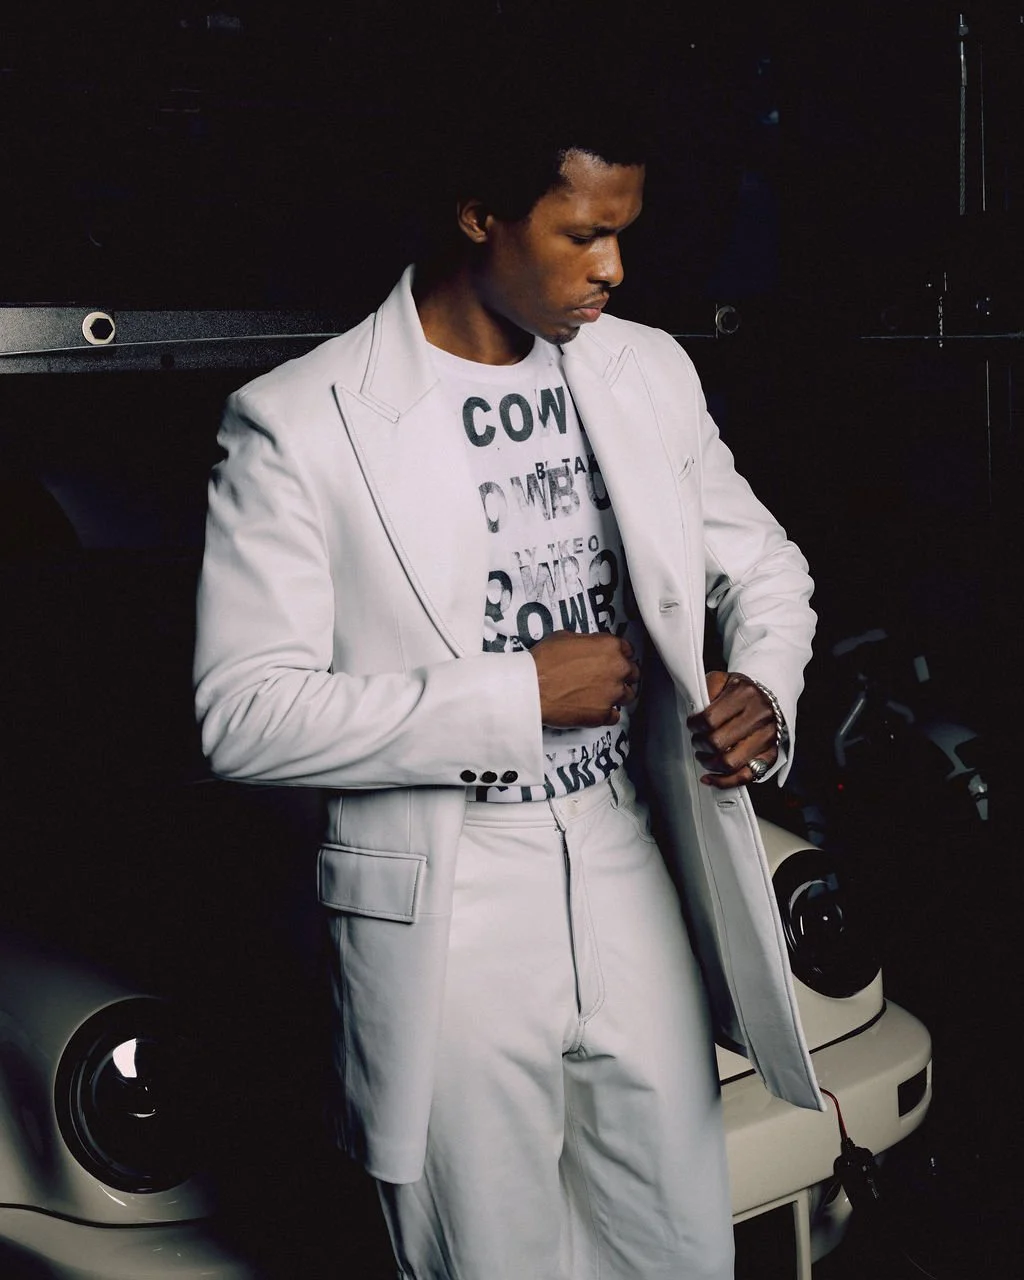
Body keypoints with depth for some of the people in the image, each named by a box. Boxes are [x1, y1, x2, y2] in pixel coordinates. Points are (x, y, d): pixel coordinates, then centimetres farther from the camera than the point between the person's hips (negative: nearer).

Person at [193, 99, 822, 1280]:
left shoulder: (649, 373, 4)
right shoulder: (296, 423, -12)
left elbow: (762, 563, 16)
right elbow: (244, 714, -16)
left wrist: (766, 686, -6)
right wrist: (517, 694, -19)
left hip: (635, 876, 5)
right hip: (443, 913, -4)